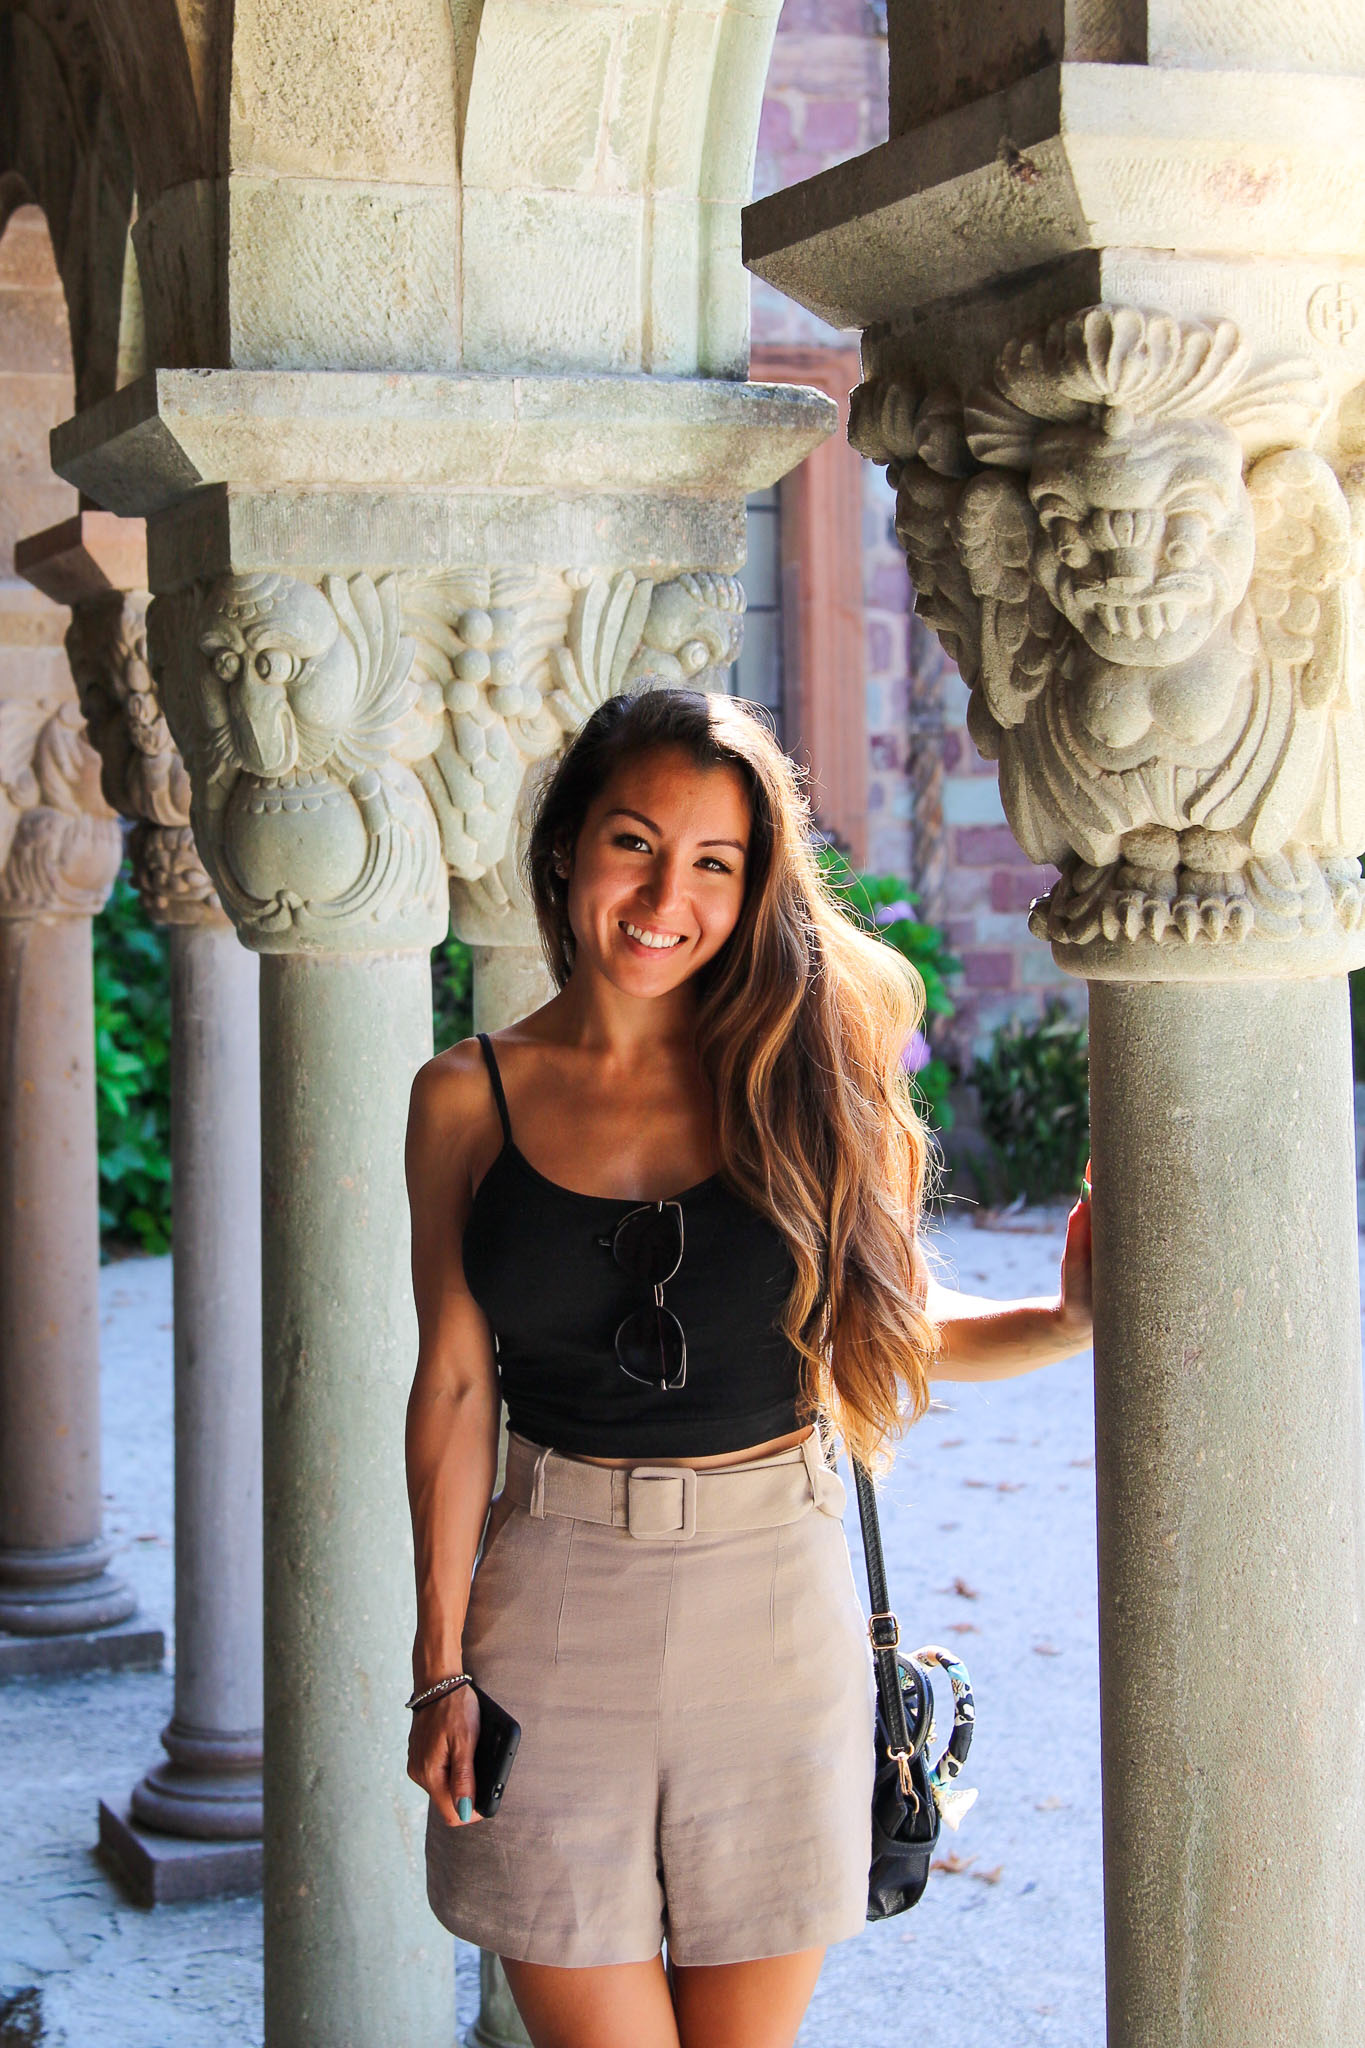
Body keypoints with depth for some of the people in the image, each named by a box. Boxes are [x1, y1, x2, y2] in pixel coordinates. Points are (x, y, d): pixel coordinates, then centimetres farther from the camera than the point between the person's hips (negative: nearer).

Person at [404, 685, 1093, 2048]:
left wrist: (1068, 1323, -12)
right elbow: (455, 1388, 2)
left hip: (770, 1591, 0)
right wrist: (442, 1662, 0)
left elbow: (905, 1322, 6)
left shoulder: (799, 1076, -1)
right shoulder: (469, 1099, 0)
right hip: (554, 1598, 0)